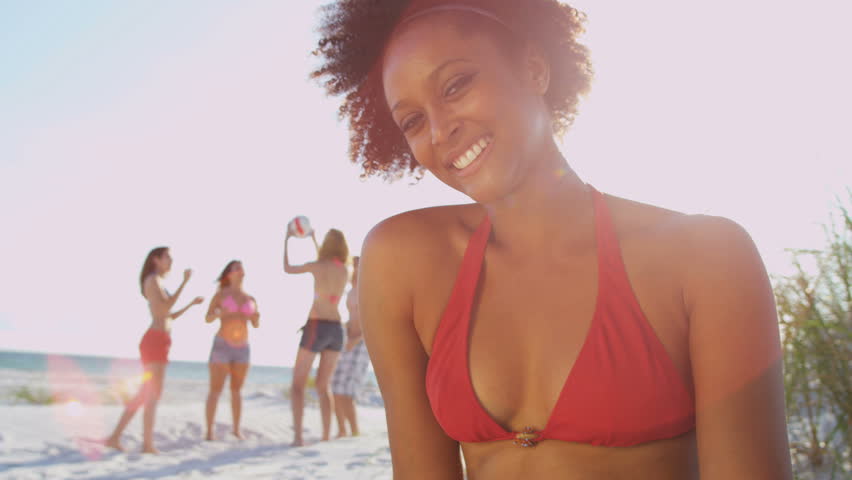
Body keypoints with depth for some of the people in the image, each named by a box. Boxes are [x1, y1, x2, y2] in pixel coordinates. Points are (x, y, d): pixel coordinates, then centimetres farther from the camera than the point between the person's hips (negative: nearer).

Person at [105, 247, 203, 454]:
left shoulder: (157, 284, 25)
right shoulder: (153, 279, -6)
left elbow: (169, 317, 29)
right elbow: (165, 309, -19)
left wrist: (192, 303, 29)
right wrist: (184, 282, -15)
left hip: (157, 343, 10)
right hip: (155, 342, -10)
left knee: (144, 395, 9)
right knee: (154, 394, -8)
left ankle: (115, 437, 10)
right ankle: (148, 444, -5)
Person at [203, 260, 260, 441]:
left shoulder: (250, 298, 10)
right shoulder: (220, 294, -1)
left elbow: (256, 325, 6)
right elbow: (207, 319, -5)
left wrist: (256, 317, -17)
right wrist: (219, 314, -27)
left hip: (242, 348, 4)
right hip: (222, 346, -4)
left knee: (236, 390, 10)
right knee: (215, 391, -6)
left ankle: (236, 429, 19)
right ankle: (209, 431, 1)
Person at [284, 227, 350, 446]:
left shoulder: (318, 265, -7)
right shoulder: (345, 271, 10)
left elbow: (288, 269, 9)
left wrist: (286, 241, 22)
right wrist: (313, 240, 40)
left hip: (316, 328, -5)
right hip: (336, 330, 5)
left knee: (298, 384, 4)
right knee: (323, 386, 14)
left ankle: (298, 436, -9)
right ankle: (326, 437, 6)